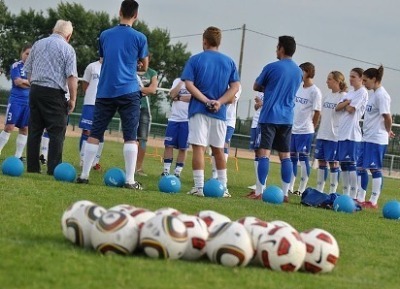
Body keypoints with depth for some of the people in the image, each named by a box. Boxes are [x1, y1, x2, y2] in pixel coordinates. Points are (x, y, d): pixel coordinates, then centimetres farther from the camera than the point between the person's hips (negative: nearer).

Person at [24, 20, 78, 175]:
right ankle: (53, 169, -7)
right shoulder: (67, 48, -4)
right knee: (57, 132, -2)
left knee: (34, 130, 8)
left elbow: (28, 70, 16)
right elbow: (72, 76, -10)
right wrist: (72, 98, -3)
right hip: (55, 93, -5)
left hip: (35, 90, 5)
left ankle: (32, 167, 8)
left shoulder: (38, 44, 12)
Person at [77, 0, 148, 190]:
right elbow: (145, 65, 13)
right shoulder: (139, 38, 0)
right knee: (130, 136, -2)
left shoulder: (105, 35, 9)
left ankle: (84, 175, 5)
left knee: (95, 133, 7)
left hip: (105, 92, 3)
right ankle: (130, 180, -7)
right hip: (128, 92, -3)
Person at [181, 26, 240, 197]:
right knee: (218, 149, 13)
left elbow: (189, 84, -10)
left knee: (198, 147, -4)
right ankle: (223, 187, 15)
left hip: (199, 109, -3)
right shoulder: (229, 62, 9)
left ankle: (199, 187, -10)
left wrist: (206, 101, -13)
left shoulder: (195, 60, 0)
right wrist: (219, 102, -8)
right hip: (219, 112, 3)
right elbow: (235, 86, 0)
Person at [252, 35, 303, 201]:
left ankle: (260, 192, -12)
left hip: (269, 116, -5)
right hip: (287, 118, 5)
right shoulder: (299, 72, 10)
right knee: (285, 155, 7)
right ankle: (285, 193, 4)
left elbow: (256, 87, 5)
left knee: (264, 153, -7)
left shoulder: (272, 67, -7)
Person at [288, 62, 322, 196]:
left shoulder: (315, 91, -10)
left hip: (305, 131, -7)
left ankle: (302, 189, -1)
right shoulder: (298, 88, 11)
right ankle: (290, 187, 16)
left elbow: (317, 112, -7)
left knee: (304, 158, -4)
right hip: (292, 129, 7)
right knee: (292, 158, 10)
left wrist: (311, 128, -1)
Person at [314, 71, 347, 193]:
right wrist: (320, 130, 13)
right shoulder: (327, 96, 13)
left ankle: (332, 192, 4)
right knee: (321, 161, 9)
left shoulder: (343, 96, -7)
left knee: (333, 163, -2)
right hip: (322, 134, 7)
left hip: (334, 136, -7)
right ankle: (319, 190, 16)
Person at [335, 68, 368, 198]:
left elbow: (351, 109, -13)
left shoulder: (362, 92, -5)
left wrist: (345, 104, 6)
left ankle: (353, 196, -10)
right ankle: (345, 194, 16)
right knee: (343, 163, 9)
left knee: (351, 164, -10)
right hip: (342, 132, 9)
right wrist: (347, 102, -7)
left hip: (352, 133, -9)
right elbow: (337, 108, 9)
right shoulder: (349, 93, 19)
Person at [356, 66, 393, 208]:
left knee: (375, 169, -4)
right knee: (360, 167, 10)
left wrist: (388, 131, -4)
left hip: (377, 139, -10)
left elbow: (387, 116, -19)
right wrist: (387, 131, 11)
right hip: (367, 138, 10)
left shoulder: (381, 95, -15)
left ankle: (373, 201, 2)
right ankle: (360, 199, 17)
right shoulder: (373, 94, 14)